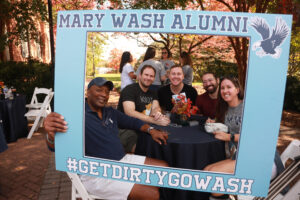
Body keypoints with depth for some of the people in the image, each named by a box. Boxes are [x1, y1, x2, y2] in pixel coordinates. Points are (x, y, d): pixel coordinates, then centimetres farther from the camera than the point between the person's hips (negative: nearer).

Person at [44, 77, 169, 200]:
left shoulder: (110, 112, 10)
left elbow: (132, 122, 20)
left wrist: (151, 130, 4)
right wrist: (51, 134, -47)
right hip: (98, 175, -8)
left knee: (163, 167, 3)